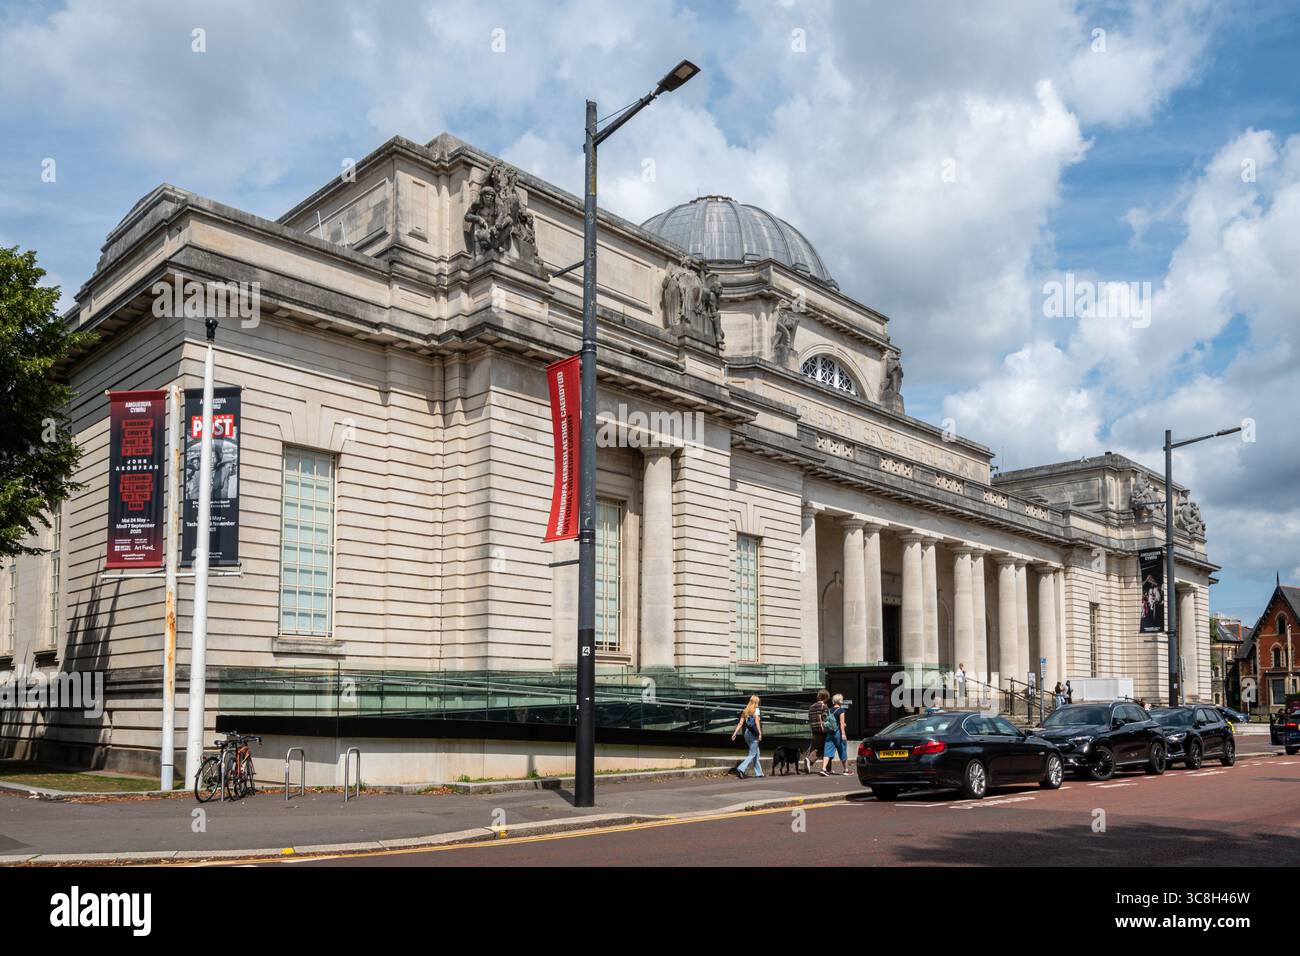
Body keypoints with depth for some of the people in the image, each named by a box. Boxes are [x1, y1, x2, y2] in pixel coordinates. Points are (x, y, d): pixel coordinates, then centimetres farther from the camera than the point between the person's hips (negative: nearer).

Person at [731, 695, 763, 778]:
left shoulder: (745, 710, 10)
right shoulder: (756, 709, -7)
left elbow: (740, 723, 5)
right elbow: (757, 722, -17)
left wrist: (735, 733, 3)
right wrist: (760, 733, -18)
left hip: (746, 733, 7)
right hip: (753, 734, -7)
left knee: (756, 753, 18)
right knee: (752, 754, -3)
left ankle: (758, 772, 21)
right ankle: (741, 769, -19)